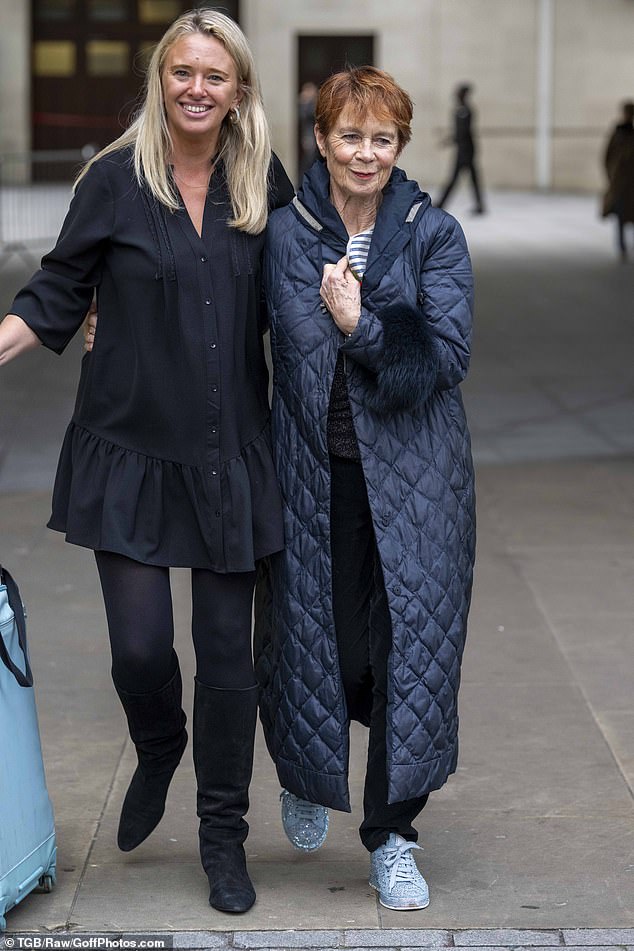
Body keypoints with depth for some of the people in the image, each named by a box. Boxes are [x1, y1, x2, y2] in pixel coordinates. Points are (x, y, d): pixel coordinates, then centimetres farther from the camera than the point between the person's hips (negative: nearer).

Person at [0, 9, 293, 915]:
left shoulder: (262, 182, 3)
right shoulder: (116, 178, -4)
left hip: (229, 453, 2)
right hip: (131, 448, -2)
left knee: (227, 649, 4)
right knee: (140, 645, -4)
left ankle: (224, 838, 21)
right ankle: (158, 754, 32)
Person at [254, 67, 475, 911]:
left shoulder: (434, 236, -1)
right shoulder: (284, 235, 2)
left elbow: (448, 355, -10)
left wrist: (361, 325, -17)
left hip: (414, 477, -1)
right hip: (315, 473, 1)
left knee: (409, 646, -2)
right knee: (318, 638, 7)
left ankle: (392, 838, 12)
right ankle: (305, 776, 40)